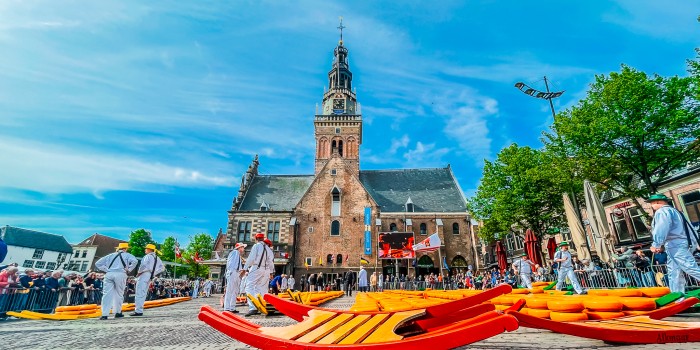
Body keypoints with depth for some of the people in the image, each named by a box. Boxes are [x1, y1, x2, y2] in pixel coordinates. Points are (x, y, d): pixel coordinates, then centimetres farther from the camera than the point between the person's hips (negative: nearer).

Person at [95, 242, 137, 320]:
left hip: (109, 274, 3)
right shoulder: (127, 255, 11)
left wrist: (106, 269, 20)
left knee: (107, 294, 0)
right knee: (119, 294, 9)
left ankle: (104, 314, -8)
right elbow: (135, 261, -9)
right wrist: (129, 270, 3)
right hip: (120, 274, -3)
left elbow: (98, 263, 24)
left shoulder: (110, 255, 24)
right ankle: (117, 312, 16)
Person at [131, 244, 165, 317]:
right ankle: (139, 310, 18)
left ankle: (138, 311, -10)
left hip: (144, 275, -9)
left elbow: (144, 266, -23)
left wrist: (139, 272, -7)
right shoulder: (157, 258, 16)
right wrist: (154, 273, 16)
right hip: (150, 277, 9)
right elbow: (162, 268, 17)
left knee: (139, 293, -8)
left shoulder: (148, 256, -9)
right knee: (143, 294, 14)